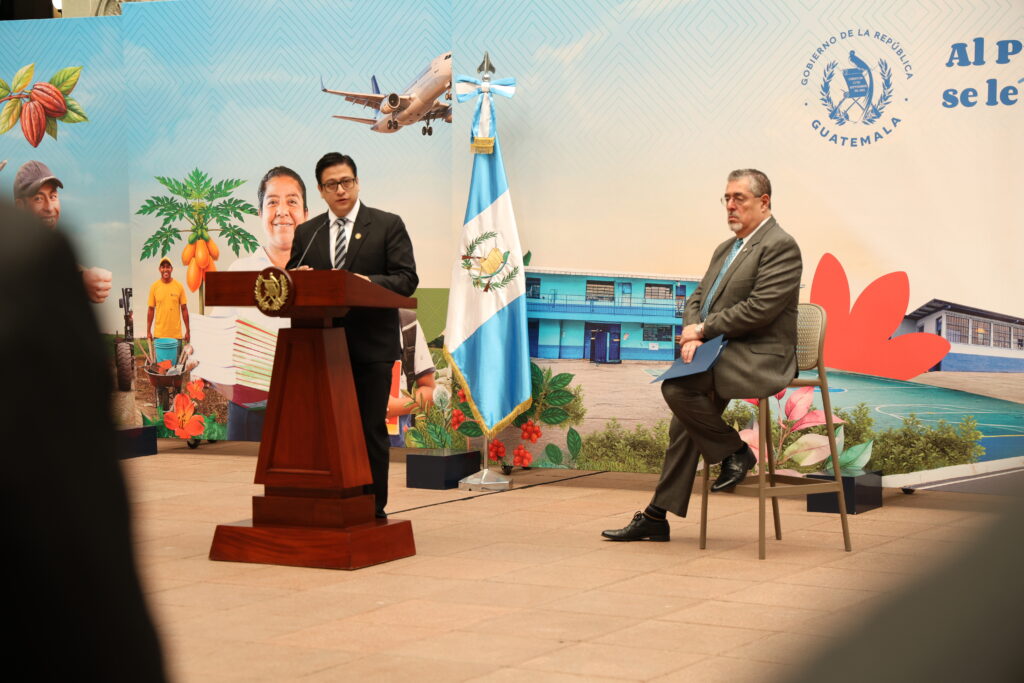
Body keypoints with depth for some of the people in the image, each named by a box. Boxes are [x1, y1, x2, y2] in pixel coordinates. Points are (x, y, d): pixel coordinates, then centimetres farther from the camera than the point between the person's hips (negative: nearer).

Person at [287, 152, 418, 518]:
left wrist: (370, 282, -23)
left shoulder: (388, 225, 3)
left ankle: (373, 506, 5)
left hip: (371, 344, -3)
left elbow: (407, 279, -5)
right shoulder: (306, 233, 13)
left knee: (371, 428, -1)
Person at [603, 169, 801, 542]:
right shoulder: (726, 248, 20)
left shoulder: (781, 246, -9)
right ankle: (656, 517, 9)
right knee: (684, 425, 4)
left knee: (676, 386, -27)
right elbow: (697, 299, 19)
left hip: (758, 358, -9)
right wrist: (693, 336, -3)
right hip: (722, 356, 9)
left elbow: (759, 309, -19)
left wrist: (703, 330, -12)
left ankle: (734, 452, -8)